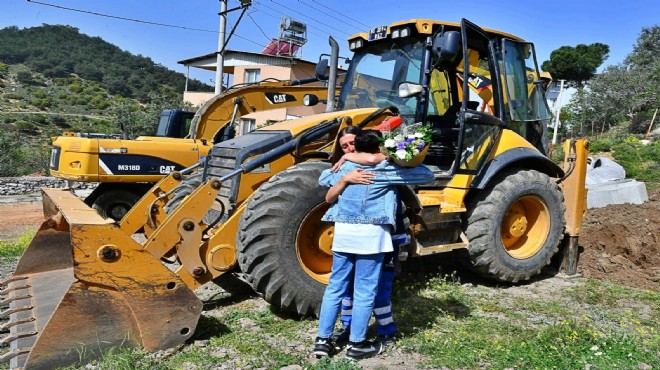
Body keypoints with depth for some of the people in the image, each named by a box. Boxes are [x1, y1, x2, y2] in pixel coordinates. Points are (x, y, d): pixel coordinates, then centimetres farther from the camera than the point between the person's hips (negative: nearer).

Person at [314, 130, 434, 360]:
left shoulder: (344, 168, 13)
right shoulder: (386, 170, 0)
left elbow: (323, 179, 34)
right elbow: (428, 176, 5)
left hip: (343, 231, 5)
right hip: (371, 234, -4)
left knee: (335, 286, 13)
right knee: (364, 291, 5)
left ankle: (323, 339, 17)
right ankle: (357, 344, 14)